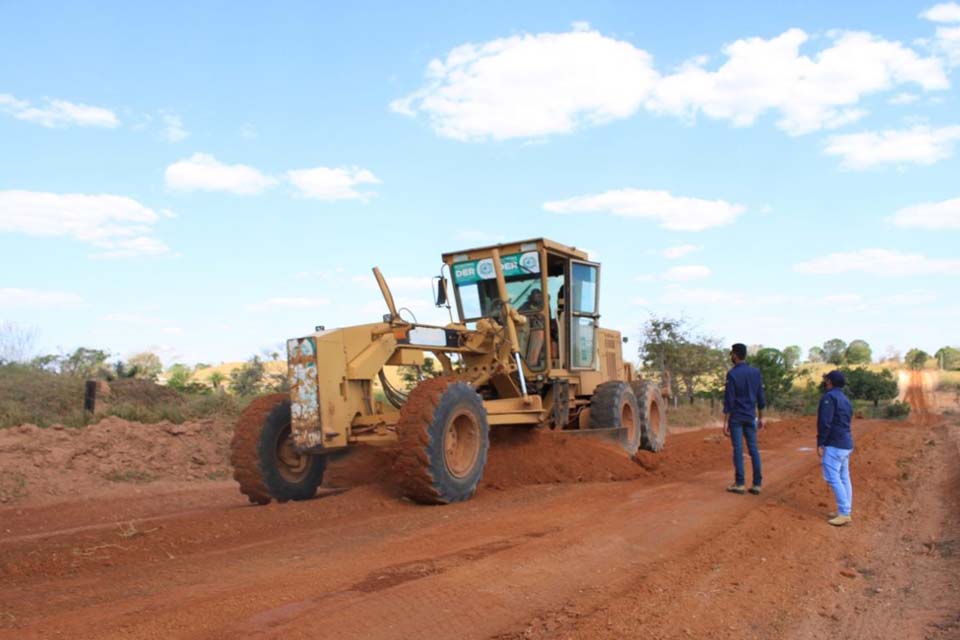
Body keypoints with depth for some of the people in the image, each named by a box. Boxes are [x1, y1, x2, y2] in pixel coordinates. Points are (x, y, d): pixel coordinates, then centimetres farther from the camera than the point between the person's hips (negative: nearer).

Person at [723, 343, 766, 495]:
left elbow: (729, 400, -12)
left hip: (736, 417, -5)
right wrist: (761, 418, 16)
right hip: (750, 417, 5)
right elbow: (761, 397, 9)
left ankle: (739, 484, 3)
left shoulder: (732, 374, -11)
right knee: (753, 449, 7)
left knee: (738, 449, 0)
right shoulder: (755, 372, 5)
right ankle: (757, 484, 8)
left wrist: (725, 421, -9)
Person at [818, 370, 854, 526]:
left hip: (834, 444, -10)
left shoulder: (829, 397, -13)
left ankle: (844, 513, -11)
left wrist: (820, 444, -15)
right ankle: (845, 511, 14)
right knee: (844, 478, 11)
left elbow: (825, 423, -19)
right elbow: (845, 422, 19)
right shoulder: (845, 399, 16)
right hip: (846, 444, 10)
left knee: (833, 477, -9)